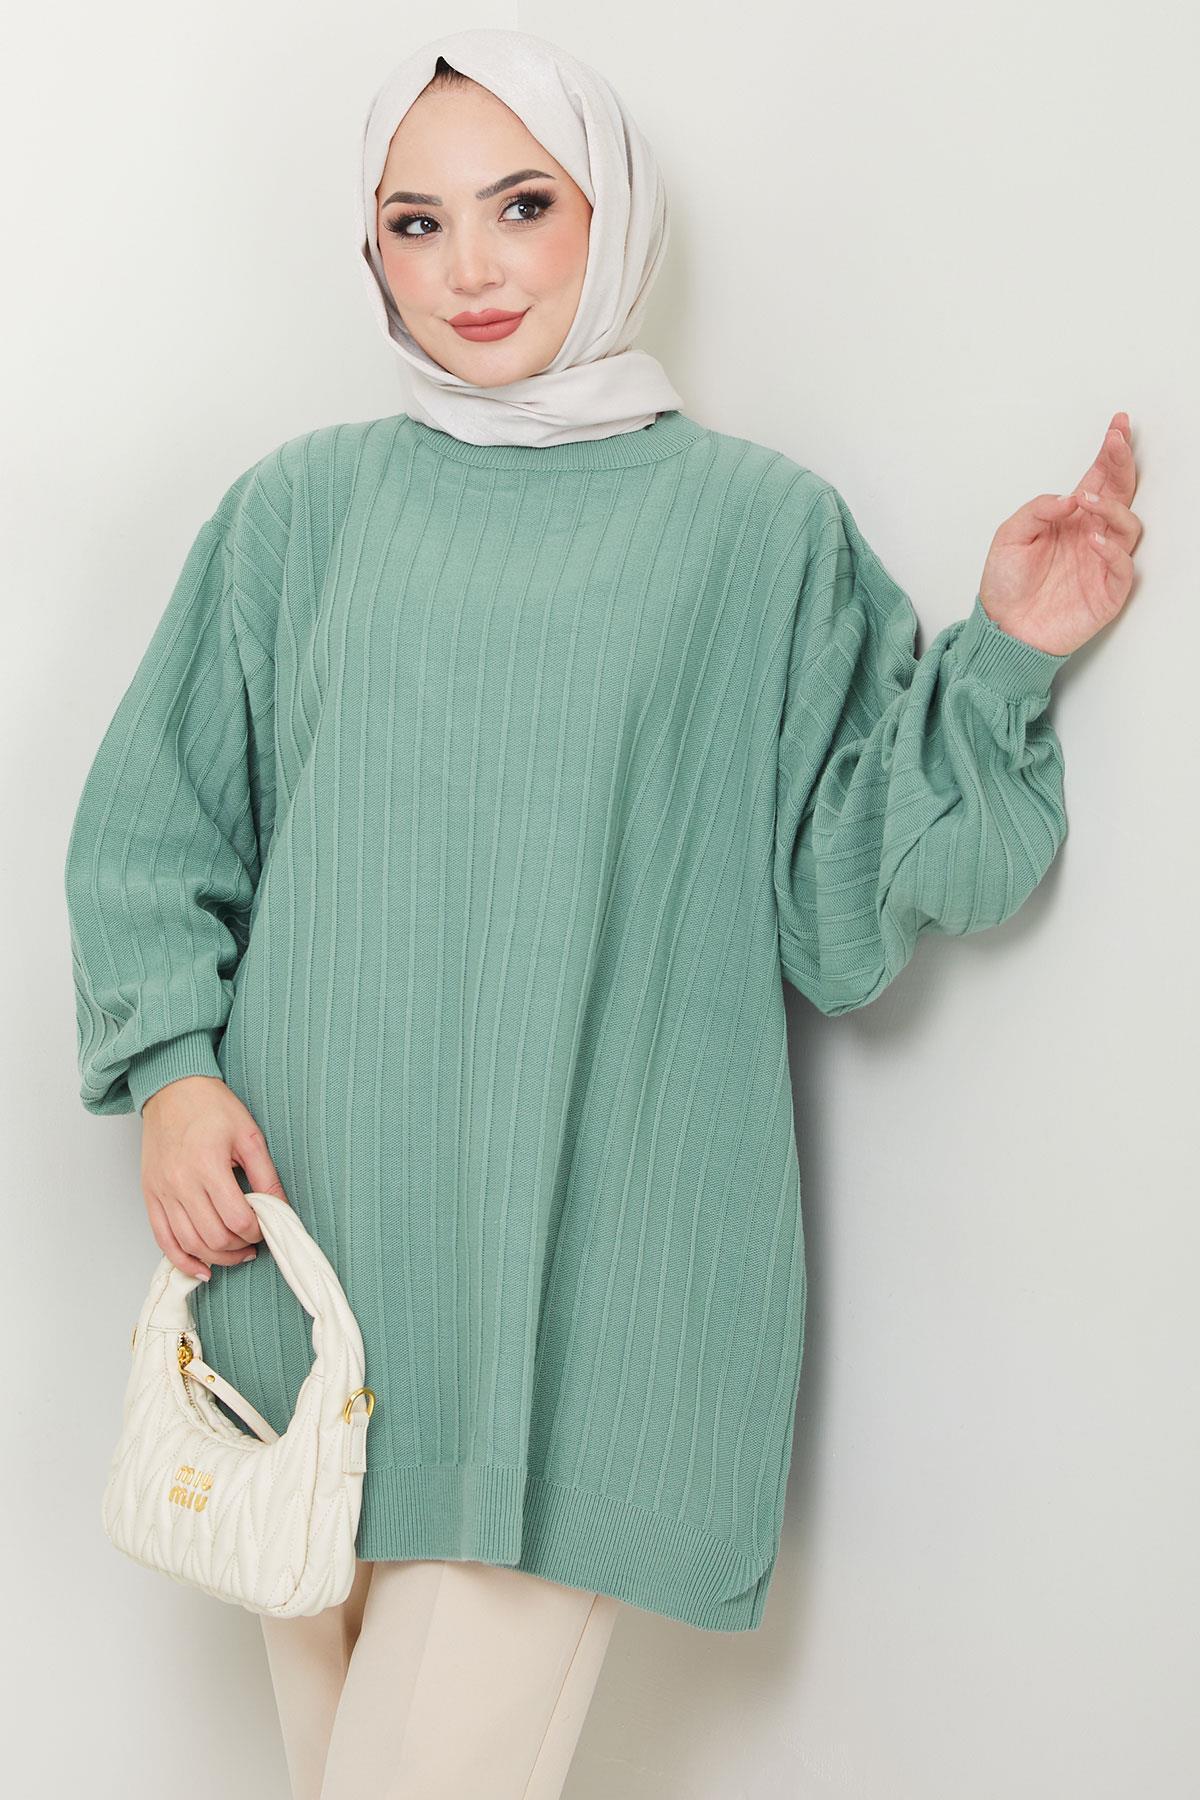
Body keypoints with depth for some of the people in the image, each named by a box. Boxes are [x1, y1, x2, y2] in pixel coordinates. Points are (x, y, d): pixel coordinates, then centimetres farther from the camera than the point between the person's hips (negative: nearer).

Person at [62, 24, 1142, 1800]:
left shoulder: (760, 525, 4)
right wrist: (170, 1063, -3)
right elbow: (153, 824, 12)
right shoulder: (300, 509, 8)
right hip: (306, 1232, 3)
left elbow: (847, 898, 3)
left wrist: (1000, 660, -7)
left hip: (583, 1268, -2)